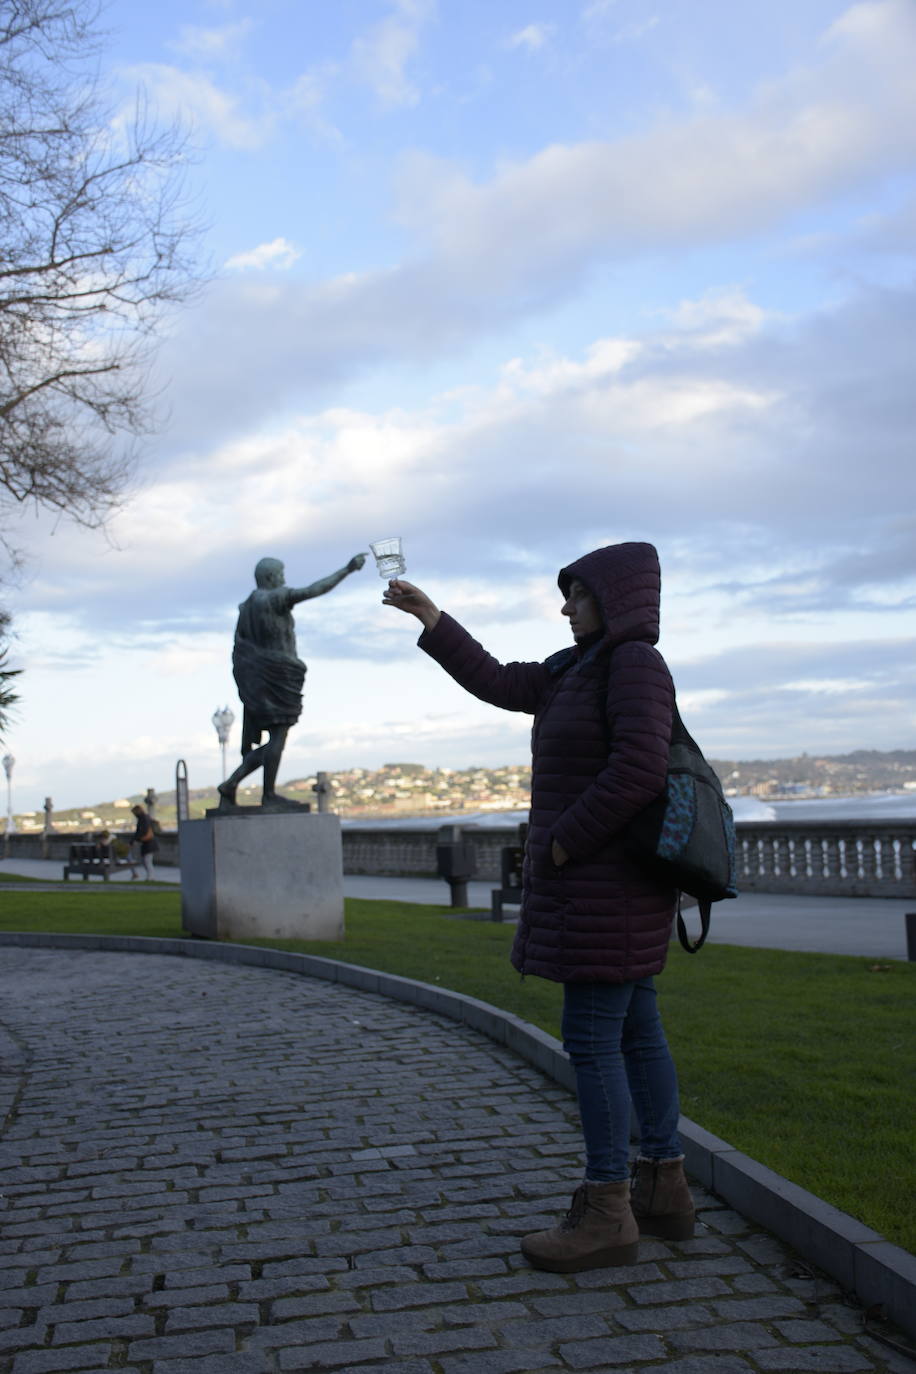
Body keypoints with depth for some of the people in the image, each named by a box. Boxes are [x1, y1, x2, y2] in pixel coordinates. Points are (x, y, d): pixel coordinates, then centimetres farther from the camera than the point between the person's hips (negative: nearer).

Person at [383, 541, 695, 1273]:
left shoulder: (636, 664, -15)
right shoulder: (582, 668, 16)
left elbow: (637, 772, -25)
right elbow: (496, 682, 18)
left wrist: (562, 843, -17)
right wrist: (430, 617, 15)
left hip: (609, 881, -10)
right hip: (600, 882, 10)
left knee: (590, 1038, -7)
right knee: (634, 1031, 12)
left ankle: (606, 1216, 0)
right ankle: (665, 1190, 20)